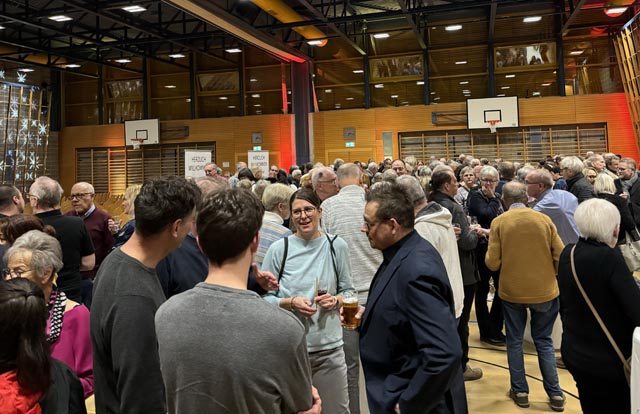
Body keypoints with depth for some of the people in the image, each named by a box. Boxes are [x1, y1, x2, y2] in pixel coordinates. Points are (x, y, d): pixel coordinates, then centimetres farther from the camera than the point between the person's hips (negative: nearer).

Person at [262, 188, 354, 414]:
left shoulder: (337, 246, -1)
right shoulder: (278, 248, -5)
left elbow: (348, 290, 9)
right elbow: (264, 297, 0)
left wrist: (336, 300, -11)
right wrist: (290, 303, -17)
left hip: (329, 345, 1)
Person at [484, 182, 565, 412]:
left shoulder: (499, 222, -10)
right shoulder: (544, 219, -5)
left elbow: (492, 263, -12)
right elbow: (561, 256, -3)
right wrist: (550, 274, 15)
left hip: (511, 290, -2)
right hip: (544, 290, 2)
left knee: (514, 340, 13)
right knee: (544, 340, 15)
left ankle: (520, 391, 20)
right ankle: (555, 393, 18)